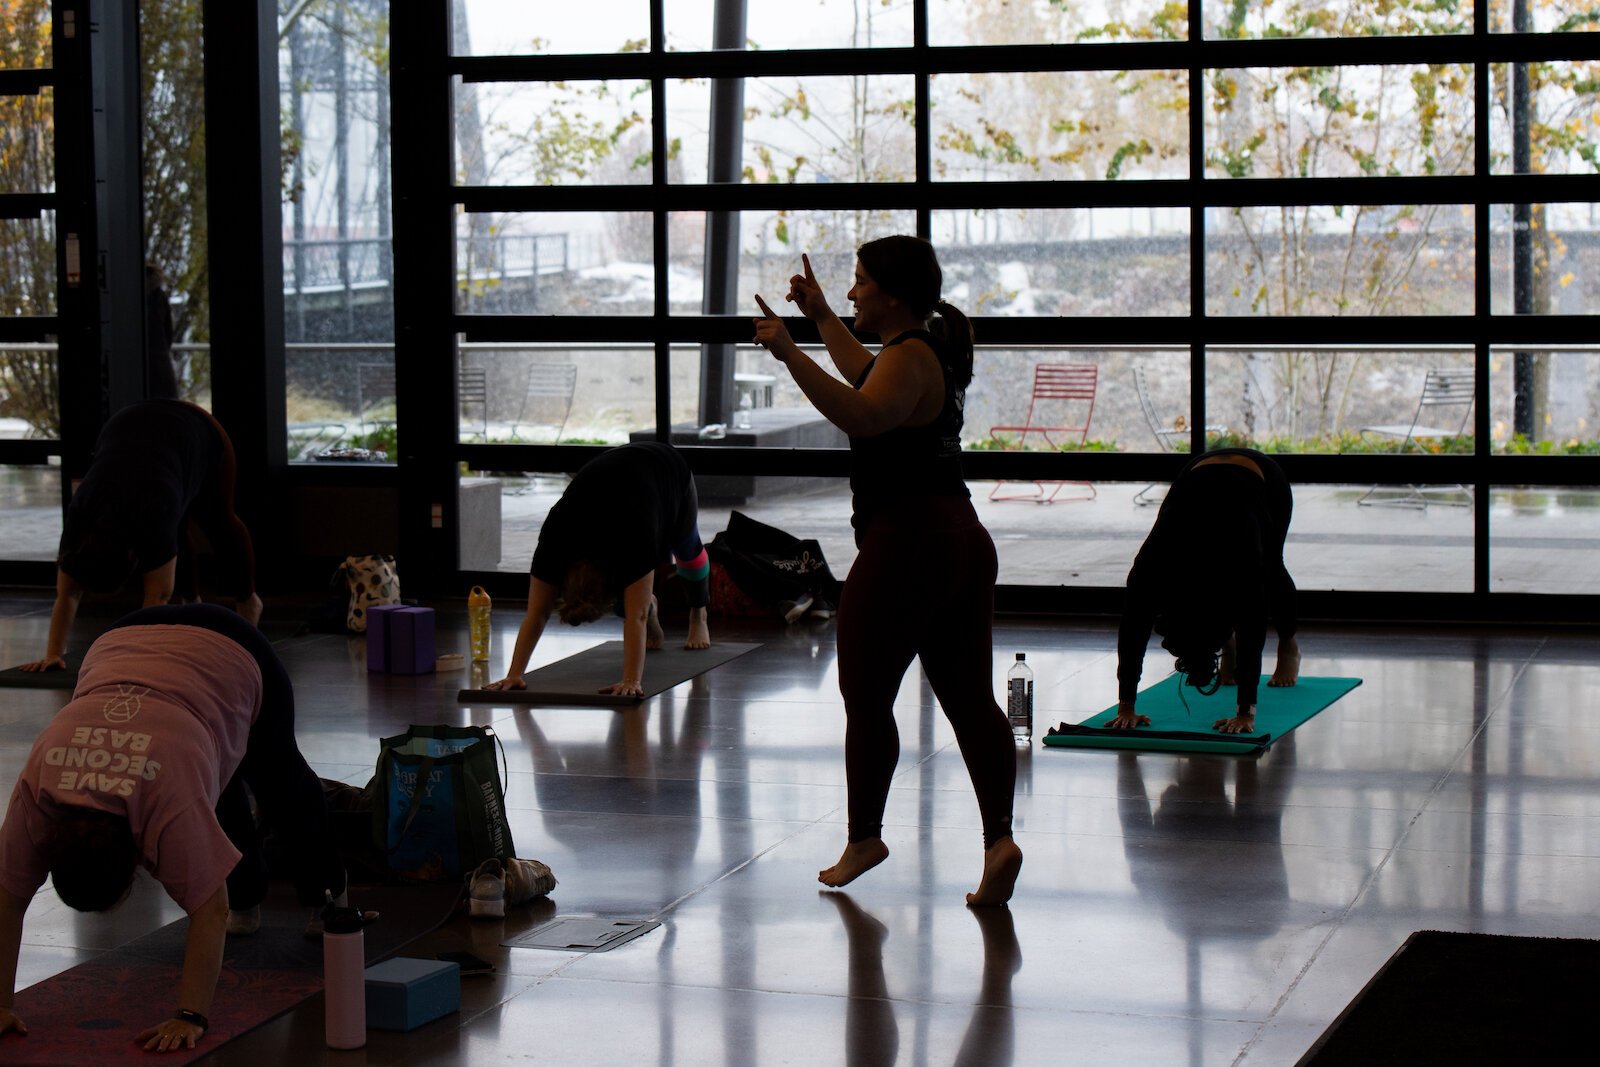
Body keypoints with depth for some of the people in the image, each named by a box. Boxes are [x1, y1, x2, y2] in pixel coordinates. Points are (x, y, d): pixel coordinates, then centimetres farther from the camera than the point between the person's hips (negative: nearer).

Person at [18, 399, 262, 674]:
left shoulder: (154, 517, -44)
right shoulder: (79, 519, -32)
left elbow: (156, 598, -38)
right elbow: (67, 594, -25)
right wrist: (53, 653, -30)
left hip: (199, 433, -3)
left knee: (219, 522, 15)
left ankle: (247, 598, 37)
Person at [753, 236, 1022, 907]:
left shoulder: (909, 357, -13)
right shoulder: (934, 351, 18)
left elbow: (862, 414, -34)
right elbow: (869, 376, 39)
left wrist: (791, 355, -36)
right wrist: (820, 316, 45)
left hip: (906, 544, -10)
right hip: (964, 542, 10)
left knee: (865, 695, 4)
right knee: (969, 699, 3)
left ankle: (864, 837, 12)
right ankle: (999, 837, -7)